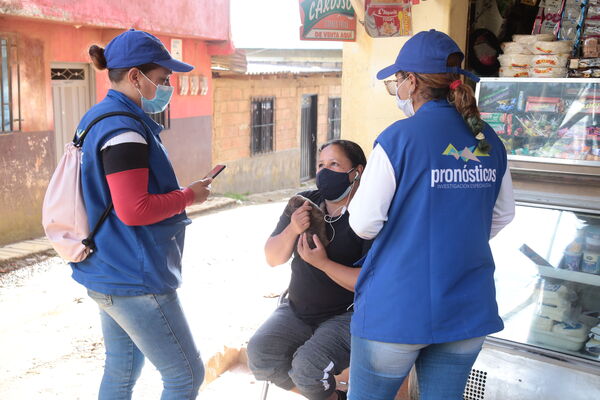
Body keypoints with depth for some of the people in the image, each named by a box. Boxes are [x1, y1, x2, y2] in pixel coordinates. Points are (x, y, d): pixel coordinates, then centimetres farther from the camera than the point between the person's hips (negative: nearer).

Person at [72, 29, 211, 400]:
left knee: (122, 369, 21)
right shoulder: (124, 128, -20)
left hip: (106, 272, 10)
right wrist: (190, 195, -12)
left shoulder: (97, 118, 12)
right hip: (134, 278, -10)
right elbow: (134, 210, -25)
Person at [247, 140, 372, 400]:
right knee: (259, 354, -15)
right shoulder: (304, 204, 4)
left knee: (307, 367, -28)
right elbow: (273, 259, 3)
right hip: (298, 311, 6)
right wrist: (292, 230, -16)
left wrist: (323, 263, -27)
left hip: (347, 316, -6)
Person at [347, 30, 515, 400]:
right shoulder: (489, 141, 3)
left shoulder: (399, 138, -14)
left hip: (398, 309, -5)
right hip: (469, 307, 5)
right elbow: (503, 214, 15)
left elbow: (364, 223, -13)